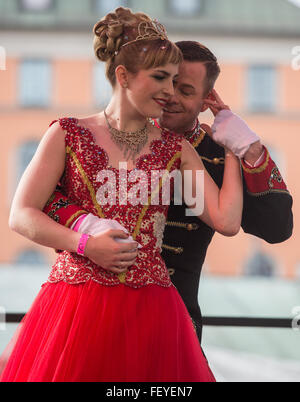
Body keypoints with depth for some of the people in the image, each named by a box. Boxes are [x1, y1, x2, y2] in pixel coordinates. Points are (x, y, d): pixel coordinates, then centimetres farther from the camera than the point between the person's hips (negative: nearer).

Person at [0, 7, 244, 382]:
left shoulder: (177, 150, 12)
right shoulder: (68, 135, 6)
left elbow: (227, 221, 3)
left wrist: (232, 148, 12)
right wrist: (87, 245, -11)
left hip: (150, 310, 2)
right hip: (77, 305, -2)